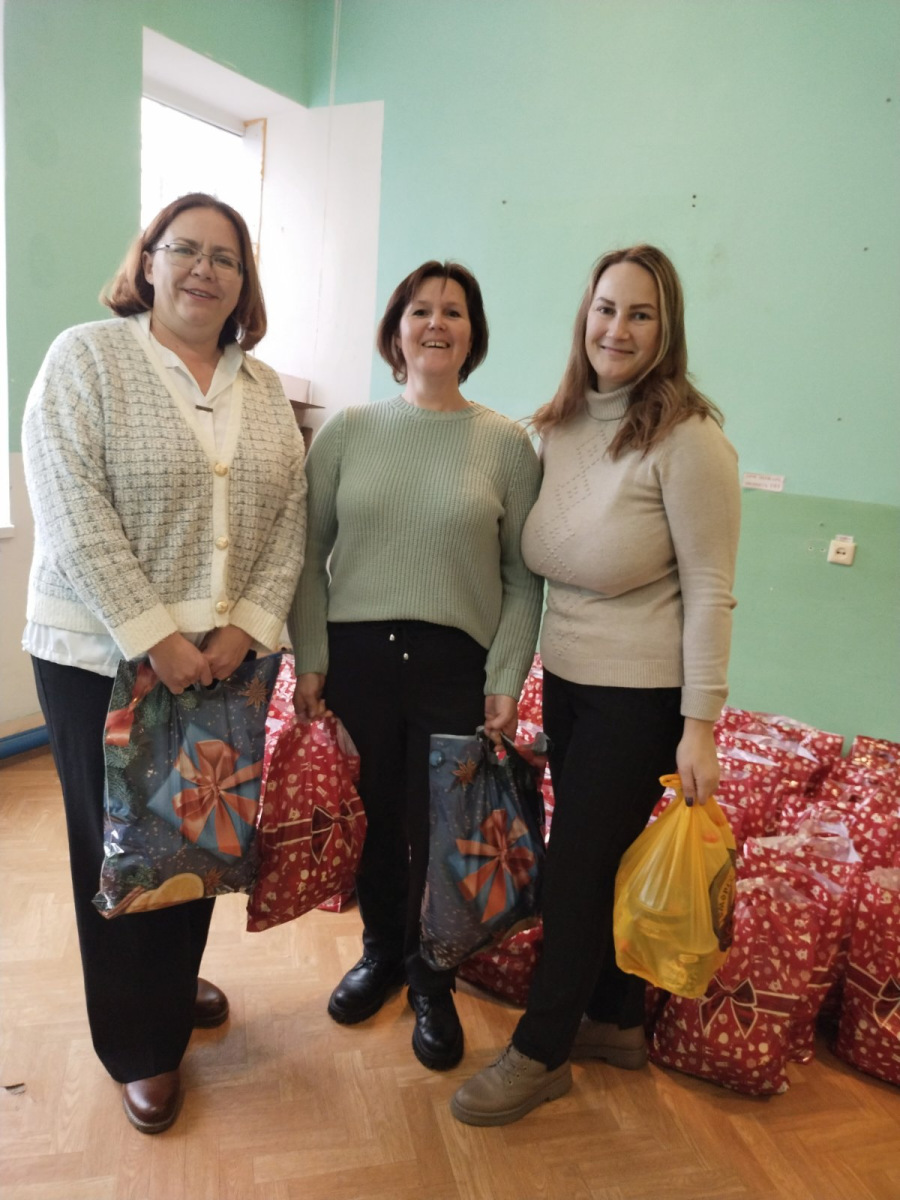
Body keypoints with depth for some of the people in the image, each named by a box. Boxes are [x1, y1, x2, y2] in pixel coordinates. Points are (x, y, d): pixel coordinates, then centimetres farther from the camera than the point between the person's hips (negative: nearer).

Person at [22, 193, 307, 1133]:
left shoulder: (263, 387, 9)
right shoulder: (86, 358, -5)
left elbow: (291, 513, 4)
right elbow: (73, 515, -15)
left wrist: (248, 625, -9)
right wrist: (156, 638, -18)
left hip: (228, 659, 5)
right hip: (105, 659, -4)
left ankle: (178, 983, 44)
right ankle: (141, 1047, 30)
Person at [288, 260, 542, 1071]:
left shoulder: (508, 444, 0)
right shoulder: (348, 431, 3)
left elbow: (523, 576, -1)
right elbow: (310, 553, 4)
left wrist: (506, 679, -7)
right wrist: (310, 660, -2)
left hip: (456, 665, -1)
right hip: (357, 657, 2)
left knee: (441, 835, 8)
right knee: (372, 820, 14)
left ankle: (432, 982, 34)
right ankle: (381, 951, 41)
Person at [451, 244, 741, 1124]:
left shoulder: (684, 437, -15)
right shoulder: (558, 427, 3)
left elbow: (710, 590, -15)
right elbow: (544, 558, 8)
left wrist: (701, 724, -16)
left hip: (641, 691, -6)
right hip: (566, 677, 6)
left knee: (579, 861, 4)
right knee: (597, 856, 17)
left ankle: (540, 1052, 25)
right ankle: (615, 1021, 39)